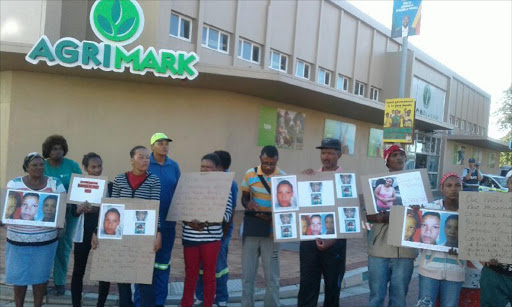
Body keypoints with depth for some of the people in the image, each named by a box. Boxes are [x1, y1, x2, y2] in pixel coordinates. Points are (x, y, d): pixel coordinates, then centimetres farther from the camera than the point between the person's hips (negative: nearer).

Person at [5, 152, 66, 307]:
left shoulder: (55, 183, 1)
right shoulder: (14, 183, 0)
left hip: (45, 240, 0)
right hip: (18, 239, 0)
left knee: (40, 276, 9)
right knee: (18, 276, 8)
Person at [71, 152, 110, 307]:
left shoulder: (109, 186, 0)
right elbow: (72, 211, 2)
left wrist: (97, 209, -20)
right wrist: (79, 209, -20)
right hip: (83, 233, 1)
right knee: (78, 271, 7)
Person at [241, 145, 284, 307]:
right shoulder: (250, 174, -1)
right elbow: (244, 198, 10)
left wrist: (272, 215, -20)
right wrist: (248, 204, -14)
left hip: (271, 231, -2)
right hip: (251, 229, 2)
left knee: (271, 277, 7)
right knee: (247, 275, 10)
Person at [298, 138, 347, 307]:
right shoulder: (310, 177, 8)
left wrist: (332, 239, -16)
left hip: (334, 240, -2)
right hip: (309, 238, 3)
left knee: (333, 285, 13)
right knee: (307, 285, 6)